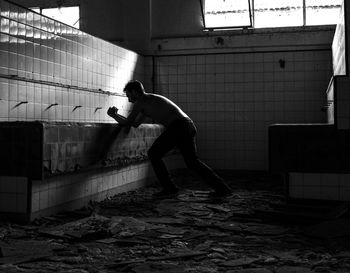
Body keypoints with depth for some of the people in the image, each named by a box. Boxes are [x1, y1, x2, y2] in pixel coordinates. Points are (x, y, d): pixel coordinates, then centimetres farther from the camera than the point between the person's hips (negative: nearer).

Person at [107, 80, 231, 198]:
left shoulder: (140, 101, 4)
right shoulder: (148, 101, 31)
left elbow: (127, 123, 6)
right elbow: (135, 124, 35)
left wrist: (114, 115, 23)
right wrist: (116, 115, 35)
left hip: (178, 126, -9)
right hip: (189, 125, 9)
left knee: (153, 154, 5)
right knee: (192, 162, 16)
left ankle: (169, 188, 4)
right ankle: (222, 187, 9)